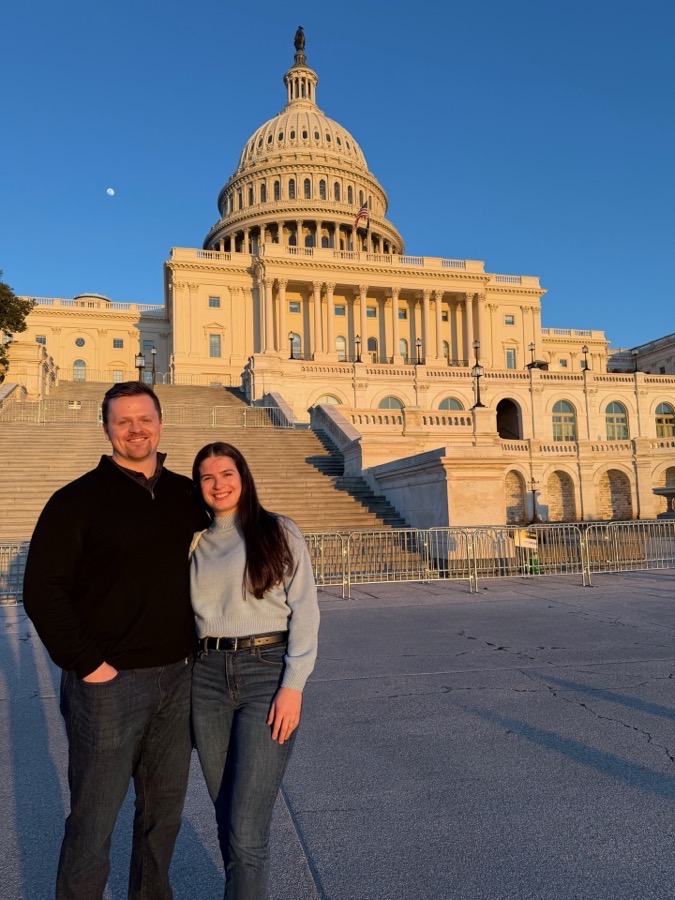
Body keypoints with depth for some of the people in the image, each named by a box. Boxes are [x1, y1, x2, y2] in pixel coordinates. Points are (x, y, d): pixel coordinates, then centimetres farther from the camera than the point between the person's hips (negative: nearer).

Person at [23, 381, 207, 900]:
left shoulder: (186, 494, 7)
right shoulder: (79, 500, -7)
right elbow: (43, 592, -10)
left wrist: (198, 643, 10)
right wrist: (86, 663, -13)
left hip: (177, 678, 5)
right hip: (108, 682, -4)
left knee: (164, 809, 18)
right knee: (94, 817, 7)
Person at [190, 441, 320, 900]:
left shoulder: (279, 532, 0)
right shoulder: (196, 542, 13)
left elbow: (305, 611, -4)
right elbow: (184, 614, 14)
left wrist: (293, 685, -12)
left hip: (266, 672, -4)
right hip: (208, 677, 5)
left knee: (246, 831, -7)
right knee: (226, 818, 14)